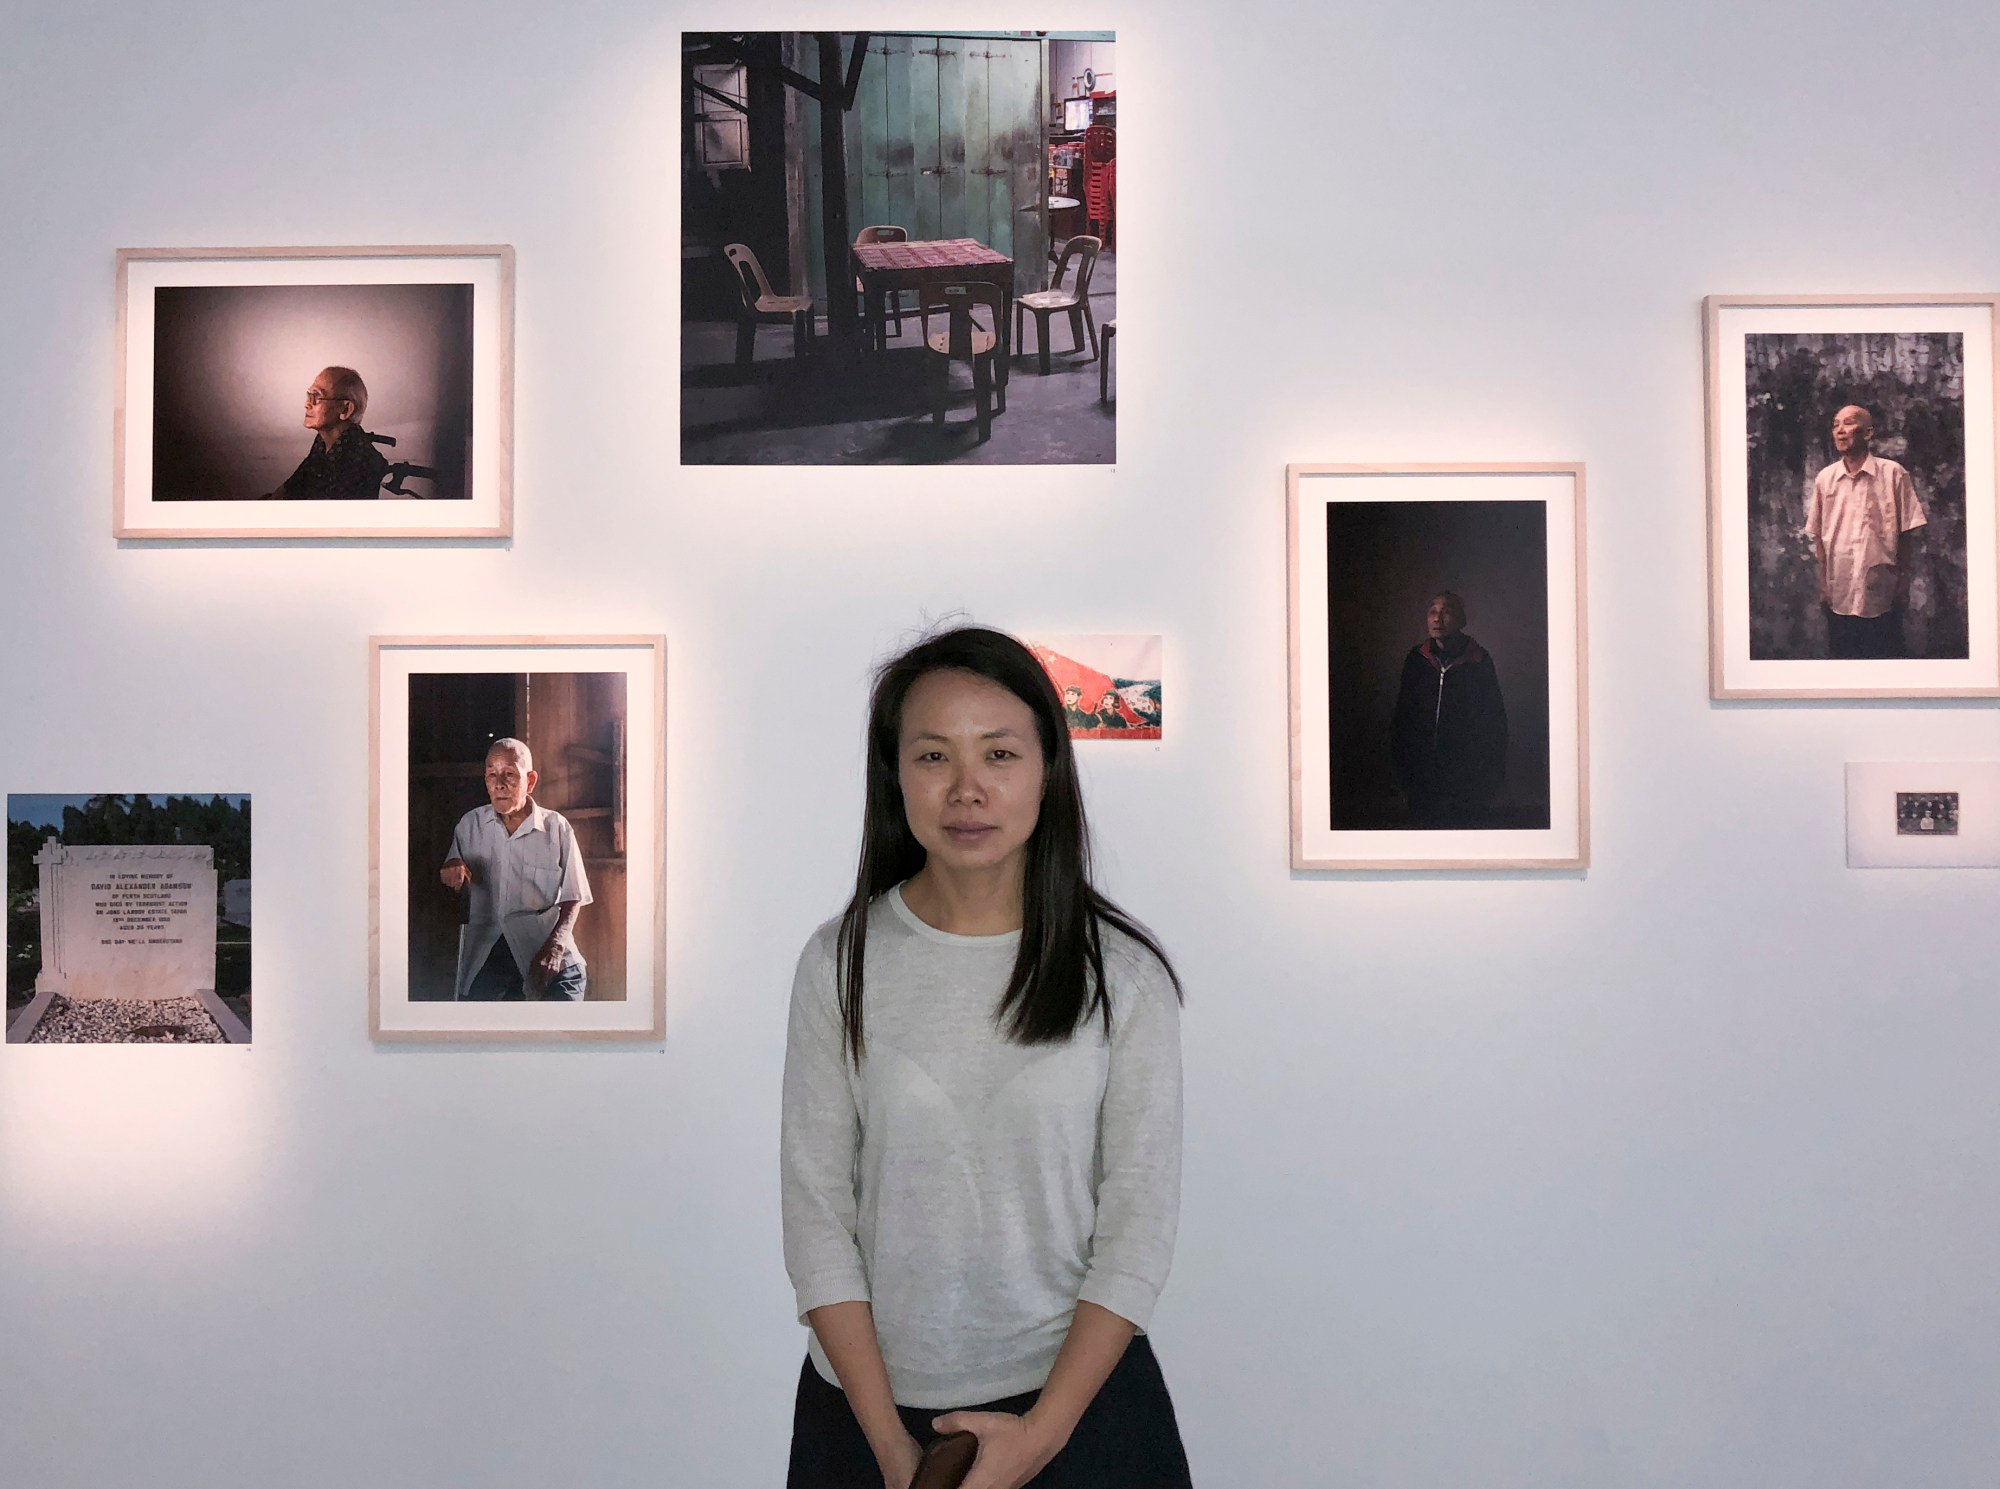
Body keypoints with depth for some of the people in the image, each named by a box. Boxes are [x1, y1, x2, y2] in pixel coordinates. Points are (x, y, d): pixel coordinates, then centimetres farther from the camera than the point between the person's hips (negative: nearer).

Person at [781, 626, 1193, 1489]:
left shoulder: (1122, 971, -8)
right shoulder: (840, 963, -5)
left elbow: (1140, 1223, -7)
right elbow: (815, 1208, -5)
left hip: (1078, 1392, 0)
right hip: (870, 1397, 1)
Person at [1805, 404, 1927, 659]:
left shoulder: (1893, 474, -3)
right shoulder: (1824, 479, 4)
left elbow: (1906, 533, 0)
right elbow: (1818, 536, 8)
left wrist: (1904, 582, -2)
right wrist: (1823, 583, 5)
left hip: (1882, 597, -2)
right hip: (1839, 597, 2)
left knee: (1889, 656, 4)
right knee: (1841, 656, 6)